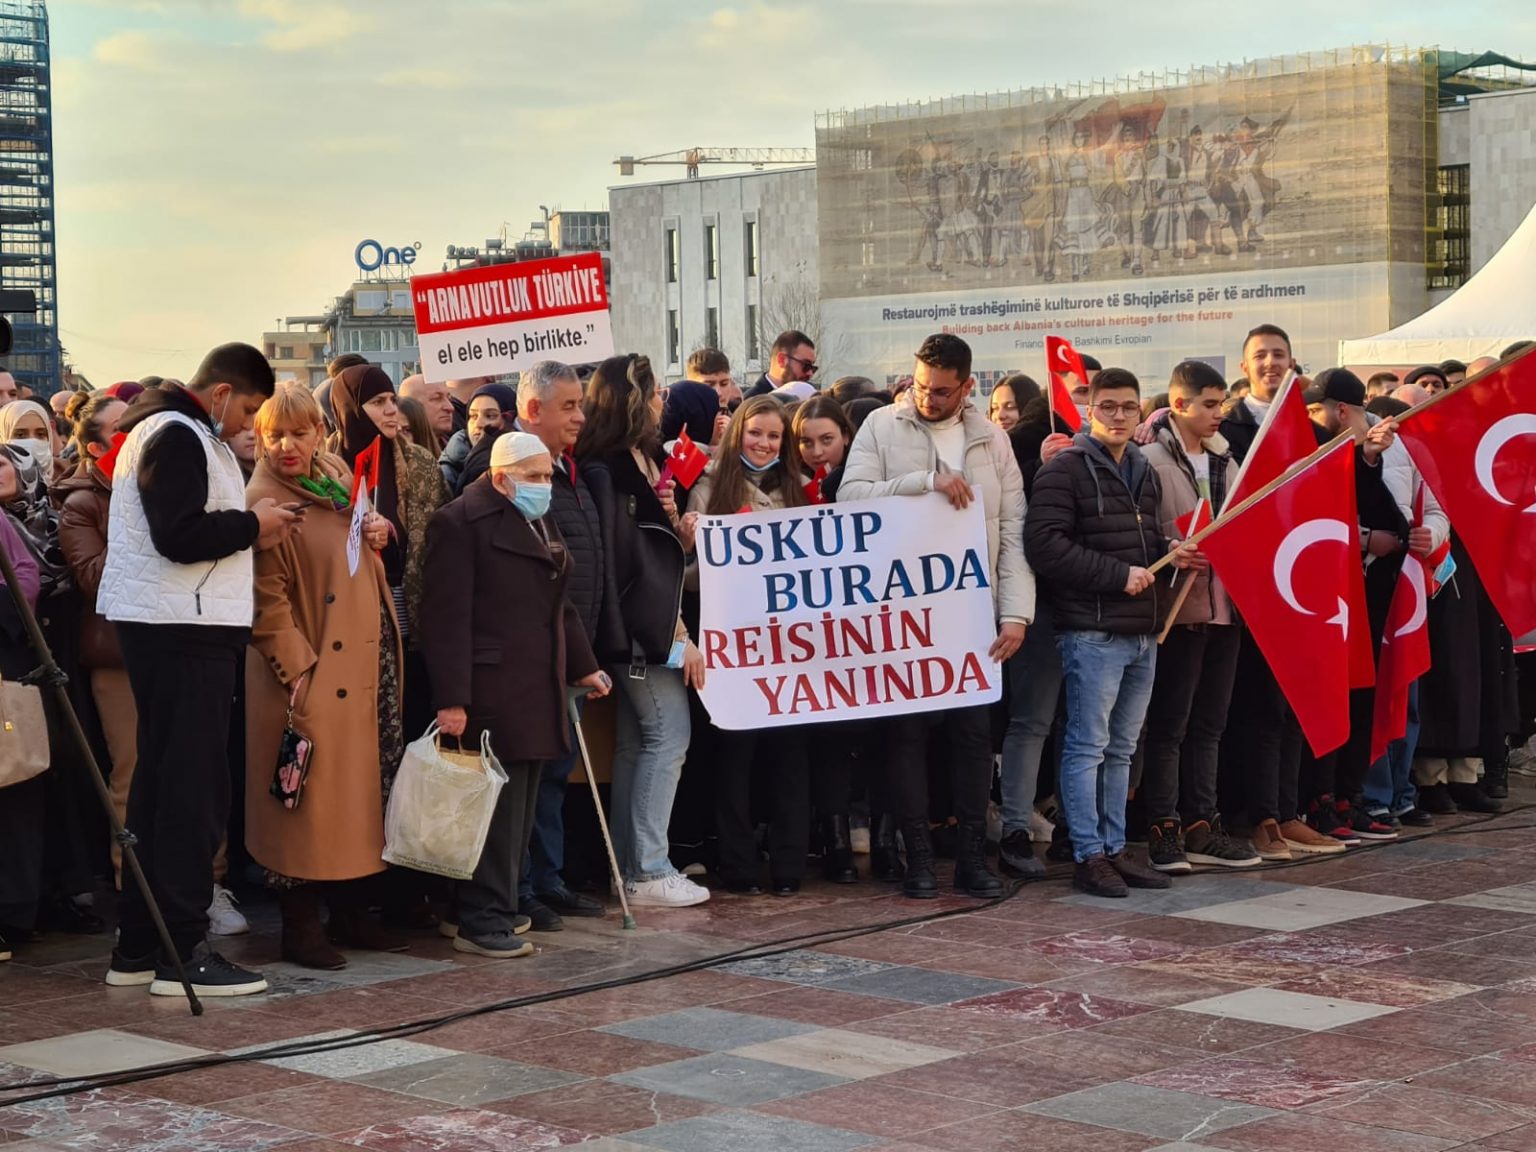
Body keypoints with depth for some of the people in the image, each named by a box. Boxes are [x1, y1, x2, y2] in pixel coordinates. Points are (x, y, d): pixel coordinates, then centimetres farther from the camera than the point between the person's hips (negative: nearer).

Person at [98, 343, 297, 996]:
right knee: (194, 788, -8)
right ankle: (181, 954, -5)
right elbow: (179, 538, -22)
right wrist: (253, 525, -10)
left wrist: (248, 527, 7)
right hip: (182, 630, -11)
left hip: (177, 627, 11)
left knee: (161, 781, 13)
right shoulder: (178, 436, -13)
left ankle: (137, 948, 18)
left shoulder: (171, 430, 20)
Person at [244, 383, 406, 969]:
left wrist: (378, 532, 4)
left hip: (369, 657, 8)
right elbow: (267, 601, -15)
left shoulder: (338, 475, 10)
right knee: (313, 796, -4)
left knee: (364, 788, 12)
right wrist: (299, 671, -20)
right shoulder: (262, 501, -12)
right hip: (314, 673, -8)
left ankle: (353, 912, 22)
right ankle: (300, 926, 4)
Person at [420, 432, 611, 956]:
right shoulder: (461, 522, -9)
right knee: (496, 809, -7)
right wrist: (451, 698, -20)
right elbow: (447, 617, -15)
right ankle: (481, 922, -1)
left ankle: (499, 908, 17)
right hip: (490, 692, -9)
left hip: (537, 691, 9)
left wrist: (584, 666, 24)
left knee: (518, 810, 10)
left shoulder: (541, 523, 20)